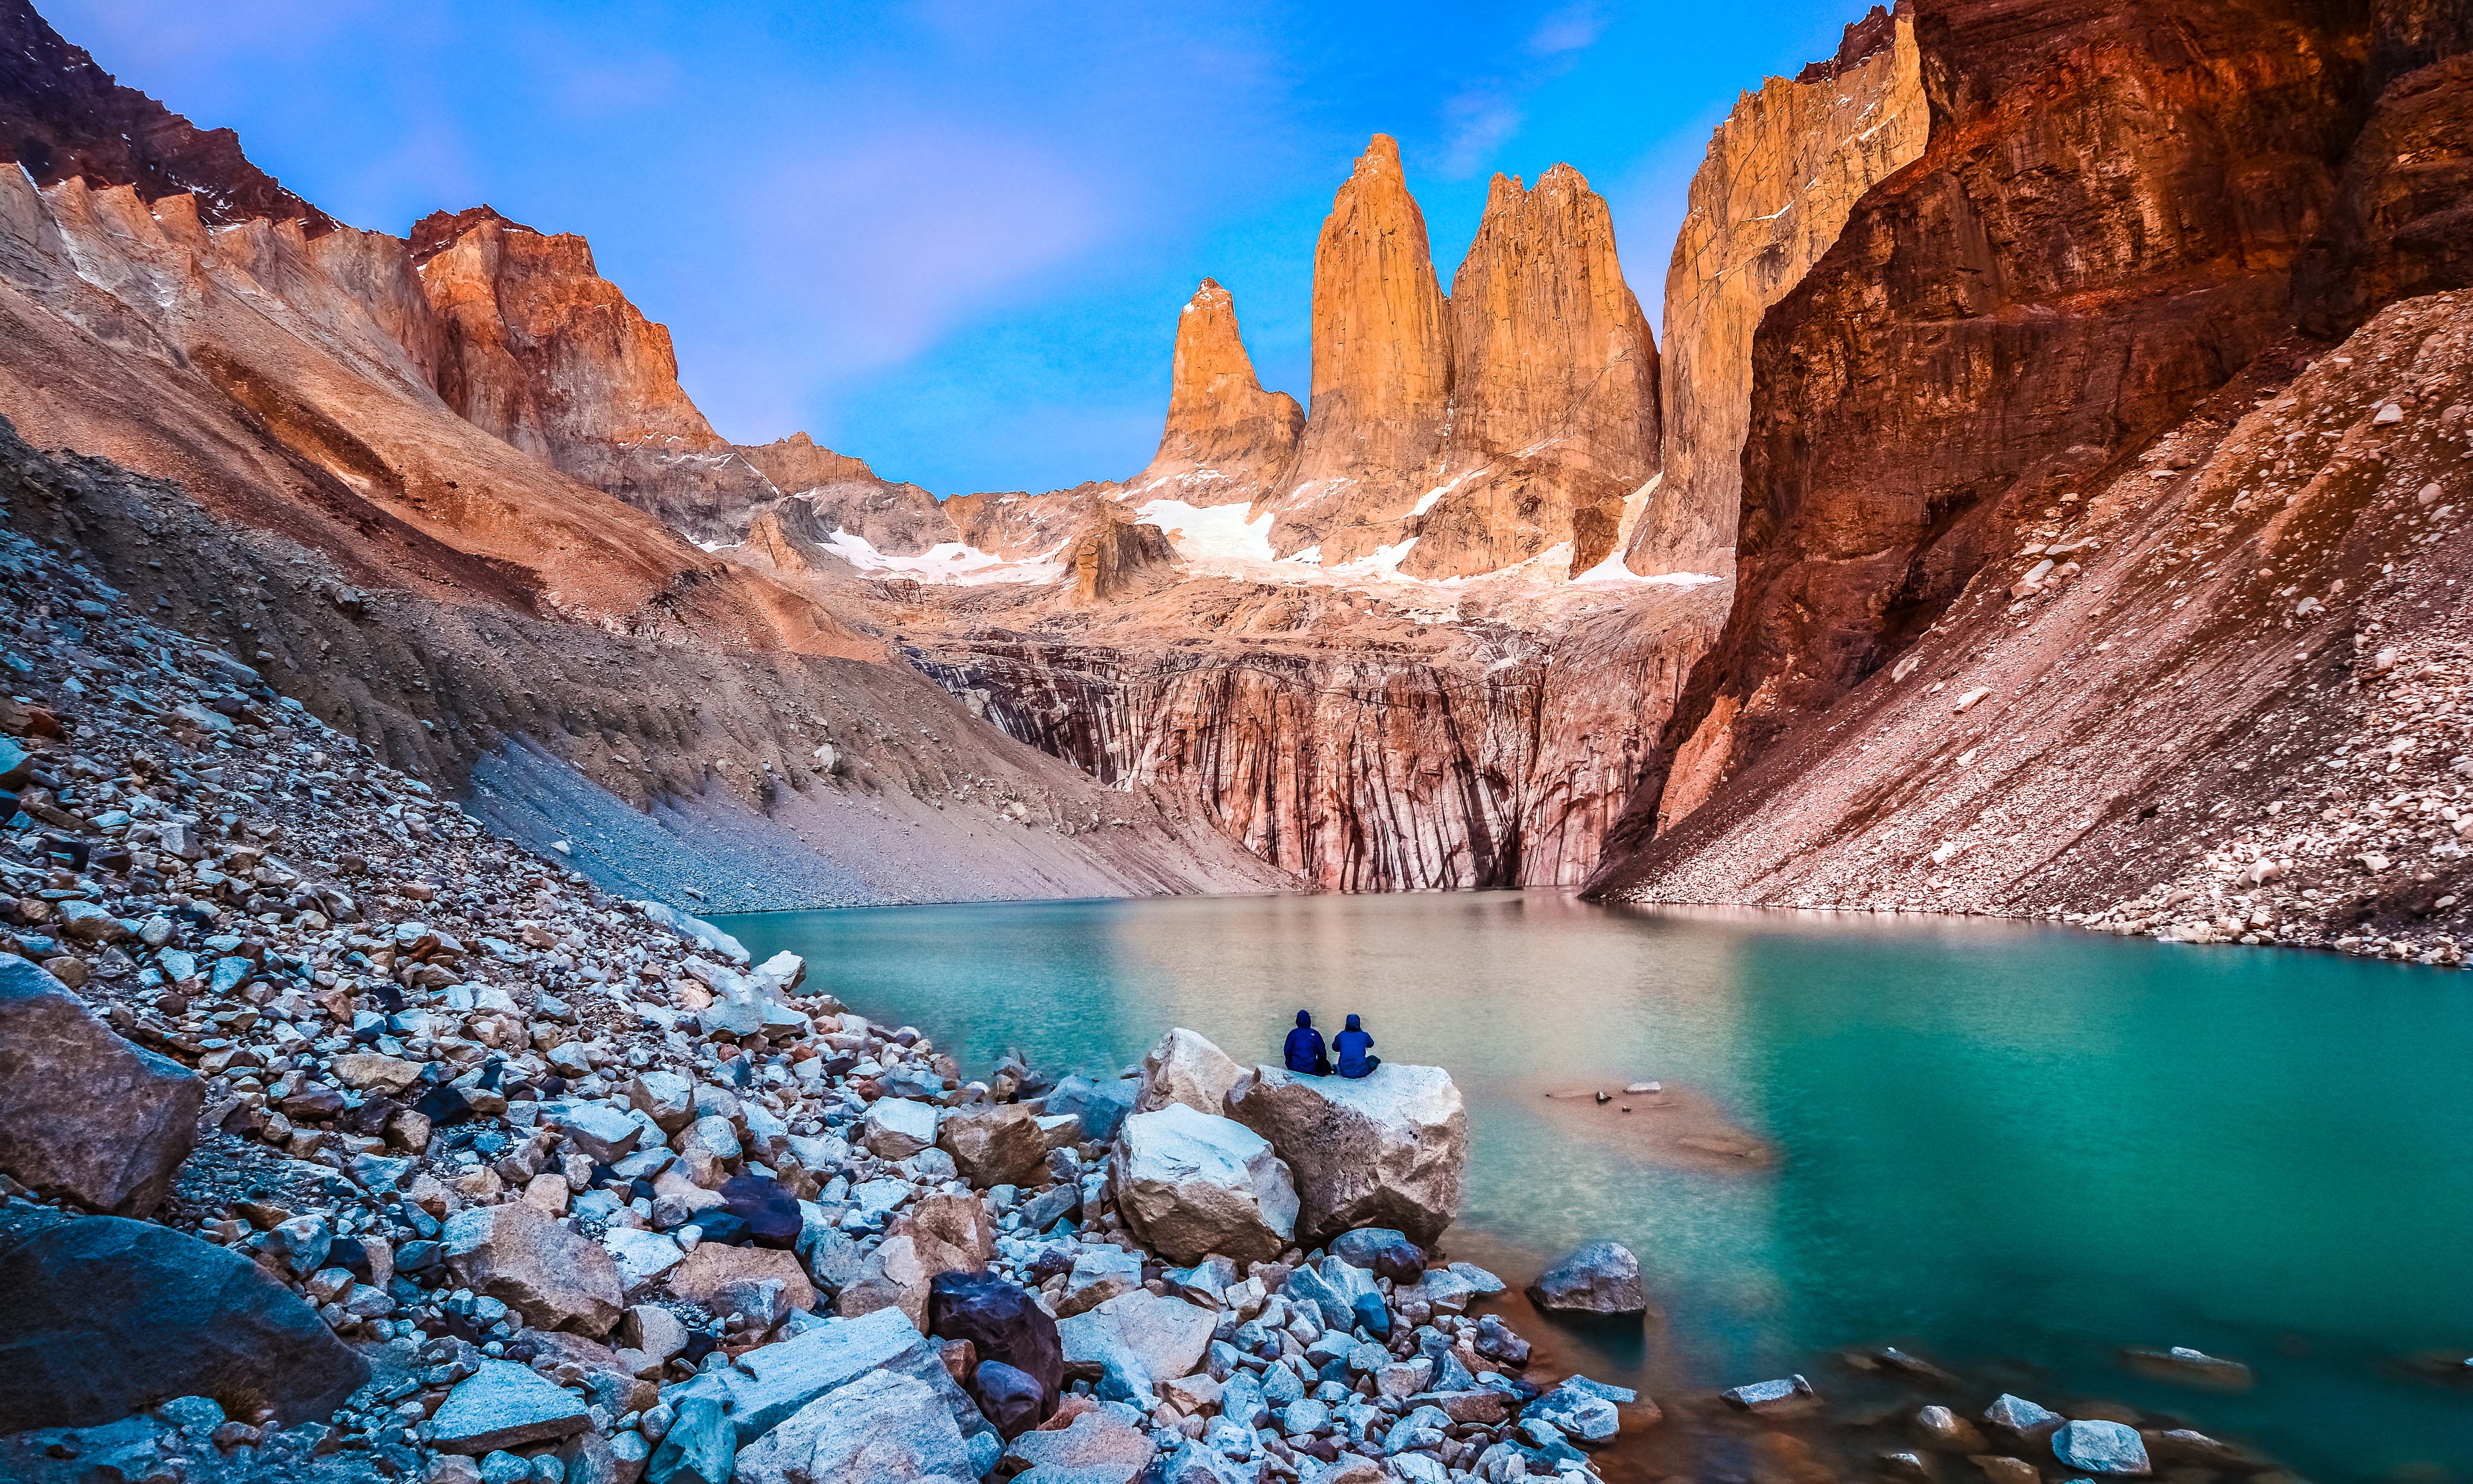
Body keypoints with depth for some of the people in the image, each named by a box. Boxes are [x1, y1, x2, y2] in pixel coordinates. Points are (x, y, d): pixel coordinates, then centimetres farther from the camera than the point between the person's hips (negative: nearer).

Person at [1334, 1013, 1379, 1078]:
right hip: (1362, 1072, 0)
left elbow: (1335, 1048, 14)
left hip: (1345, 1073, 0)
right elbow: (1371, 1044, 17)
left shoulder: (1341, 1036, -4)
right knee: (1373, 1058, 30)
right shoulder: (1364, 1036, -6)